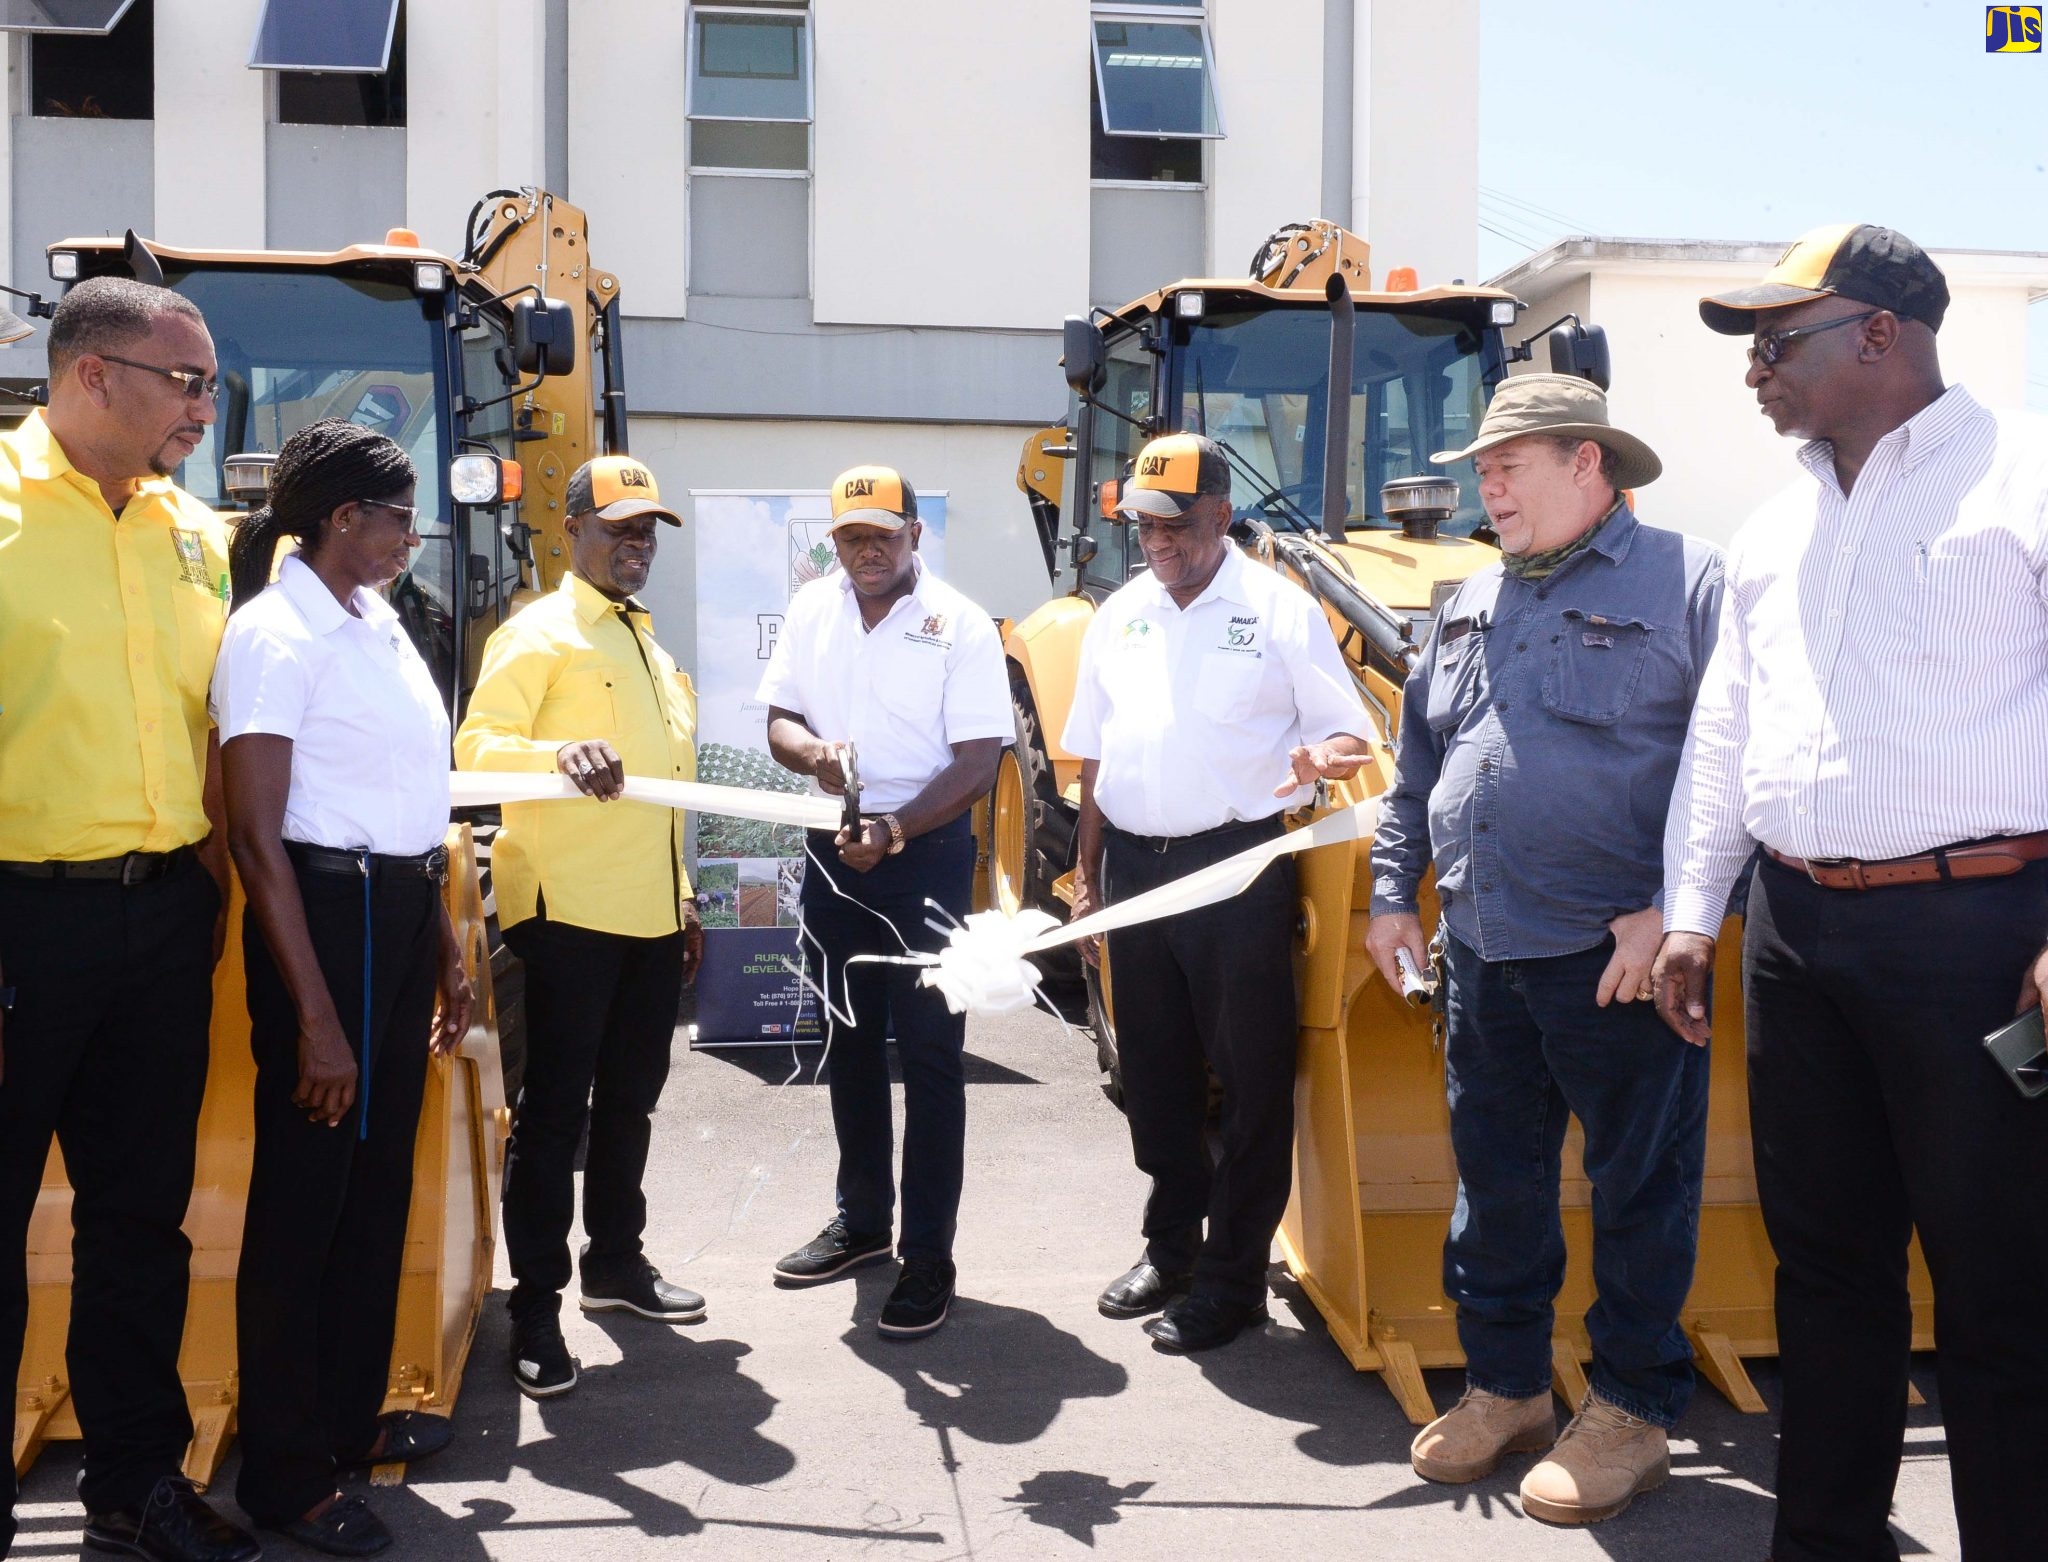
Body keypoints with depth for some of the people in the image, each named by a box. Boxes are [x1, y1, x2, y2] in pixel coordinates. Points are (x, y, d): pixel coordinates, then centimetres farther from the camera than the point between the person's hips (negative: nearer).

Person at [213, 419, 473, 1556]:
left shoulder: (378, 623, 12)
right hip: (327, 915, -8)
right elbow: (257, 837, -17)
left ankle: (350, 1415, 33)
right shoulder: (275, 635, -13)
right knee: (304, 1194, 2)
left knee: (381, 1178, 17)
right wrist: (314, 1018, -19)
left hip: (404, 915, 8)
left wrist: (445, 953, 20)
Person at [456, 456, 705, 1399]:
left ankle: (615, 1260, 31)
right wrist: (560, 752, -37)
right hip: (568, 911, -8)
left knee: (629, 1101, 17)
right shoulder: (539, 633, -5)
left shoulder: (649, 643, 20)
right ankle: (536, 1305, 5)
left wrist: (683, 898, 21)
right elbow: (477, 745, -18)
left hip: (651, 917, 8)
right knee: (556, 1109, -3)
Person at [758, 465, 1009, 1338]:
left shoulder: (959, 625, -10)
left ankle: (927, 1256, 5)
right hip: (834, 850, 5)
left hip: (928, 853, -5)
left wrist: (897, 829, -25)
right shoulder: (812, 610, 5)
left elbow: (979, 760, -13)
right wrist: (812, 751, -17)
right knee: (849, 1045, 16)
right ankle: (861, 1220, 32)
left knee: (929, 1056, -2)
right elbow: (778, 719, 7)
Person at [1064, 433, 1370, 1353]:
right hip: (1134, 865, 5)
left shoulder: (1280, 611, -3)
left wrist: (1325, 756, -26)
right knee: (1153, 1067, 14)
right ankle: (1171, 1242, 29)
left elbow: (1348, 734, -2)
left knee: (1251, 1075, 0)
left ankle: (1235, 1277, 9)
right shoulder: (1118, 616, 13)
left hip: (1238, 866, -5)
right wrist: (1087, 880, 13)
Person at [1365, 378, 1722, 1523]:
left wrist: (1673, 911, -18)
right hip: (1485, 952, 7)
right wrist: (1395, 892, 18)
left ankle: (1634, 1415, 19)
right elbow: (1418, 769, 22)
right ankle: (1506, 1387, 29)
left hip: (1619, 959, -6)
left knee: (1642, 1189, 5)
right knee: (1495, 1178, 14)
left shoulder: (1684, 581, -5)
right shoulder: (1476, 604, 16)